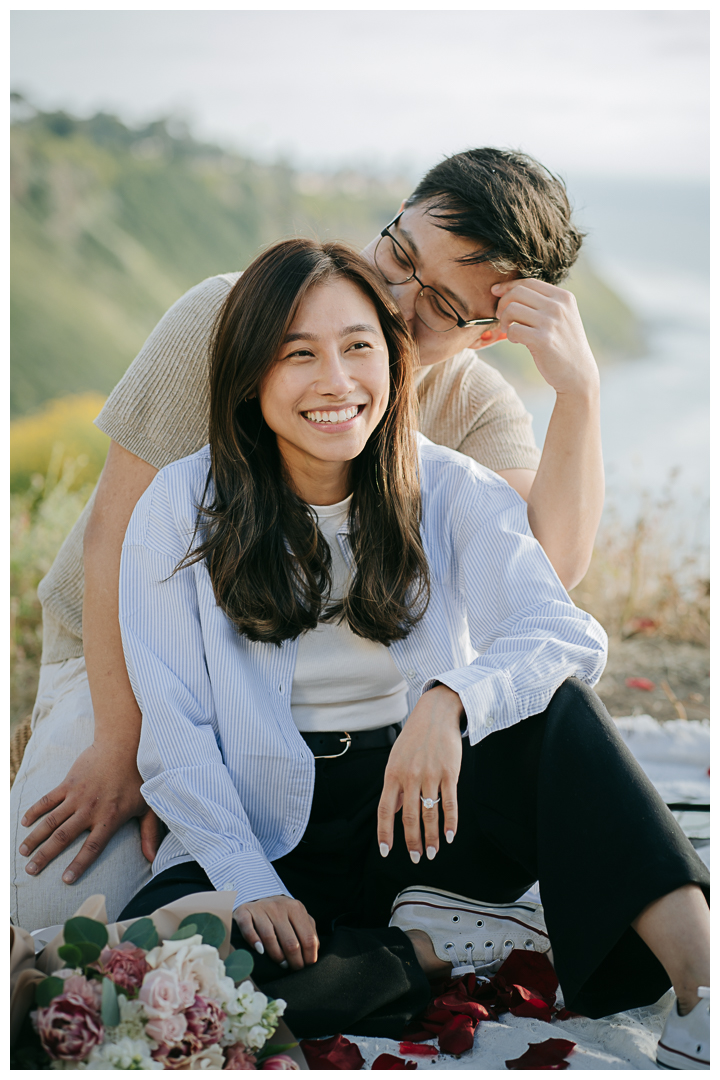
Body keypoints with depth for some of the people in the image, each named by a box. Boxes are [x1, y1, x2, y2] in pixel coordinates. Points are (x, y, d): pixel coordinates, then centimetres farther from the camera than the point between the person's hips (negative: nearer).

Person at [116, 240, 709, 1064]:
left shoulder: (450, 491, -1)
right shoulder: (183, 506, -3)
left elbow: (568, 633, -16)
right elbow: (175, 733, -4)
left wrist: (451, 700, -37)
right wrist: (249, 883, -18)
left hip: (425, 817, 1)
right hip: (267, 838, 0)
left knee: (549, 704, -28)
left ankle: (699, 972, -32)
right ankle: (435, 949, -17)